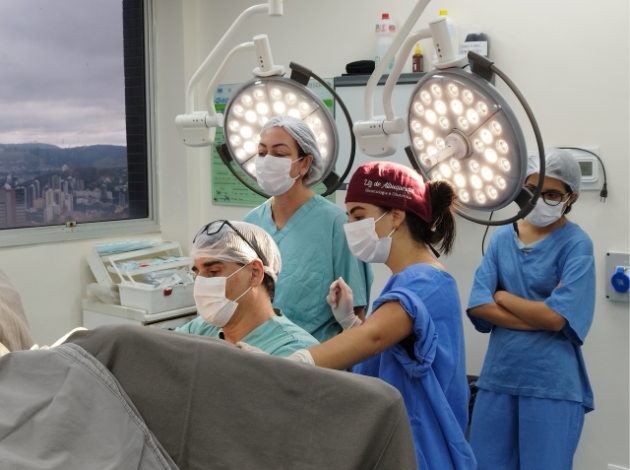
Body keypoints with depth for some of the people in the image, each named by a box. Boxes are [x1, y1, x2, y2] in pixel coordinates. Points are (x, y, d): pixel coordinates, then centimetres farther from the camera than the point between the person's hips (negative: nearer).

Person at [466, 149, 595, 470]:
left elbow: (556, 317, -17)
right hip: (498, 377, 5)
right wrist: (539, 316, -13)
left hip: (552, 384, -4)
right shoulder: (502, 237, 6)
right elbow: (477, 306, -5)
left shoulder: (576, 244, -7)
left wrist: (502, 296, -5)